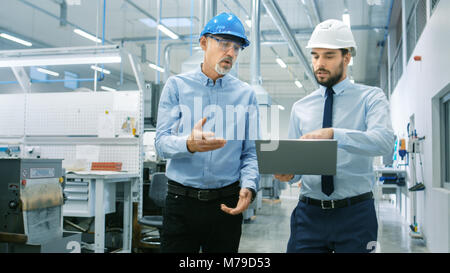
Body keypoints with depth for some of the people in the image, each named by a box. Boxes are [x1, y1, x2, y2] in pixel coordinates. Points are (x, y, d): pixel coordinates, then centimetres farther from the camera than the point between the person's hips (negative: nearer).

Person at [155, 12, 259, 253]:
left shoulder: (246, 94, 7)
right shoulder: (177, 85, 3)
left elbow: (251, 152, 3)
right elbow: (161, 142, -6)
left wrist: (248, 187, -15)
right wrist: (189, 144, -27)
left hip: (227, 204, 2)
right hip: (181, 204, -1)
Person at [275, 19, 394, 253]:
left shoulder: (371, 97, 1)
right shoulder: (300, 108, 9)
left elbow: (384, 141, -18)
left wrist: (333, 134, -32)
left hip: (355, 214, -2)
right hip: (309, 213, 2)